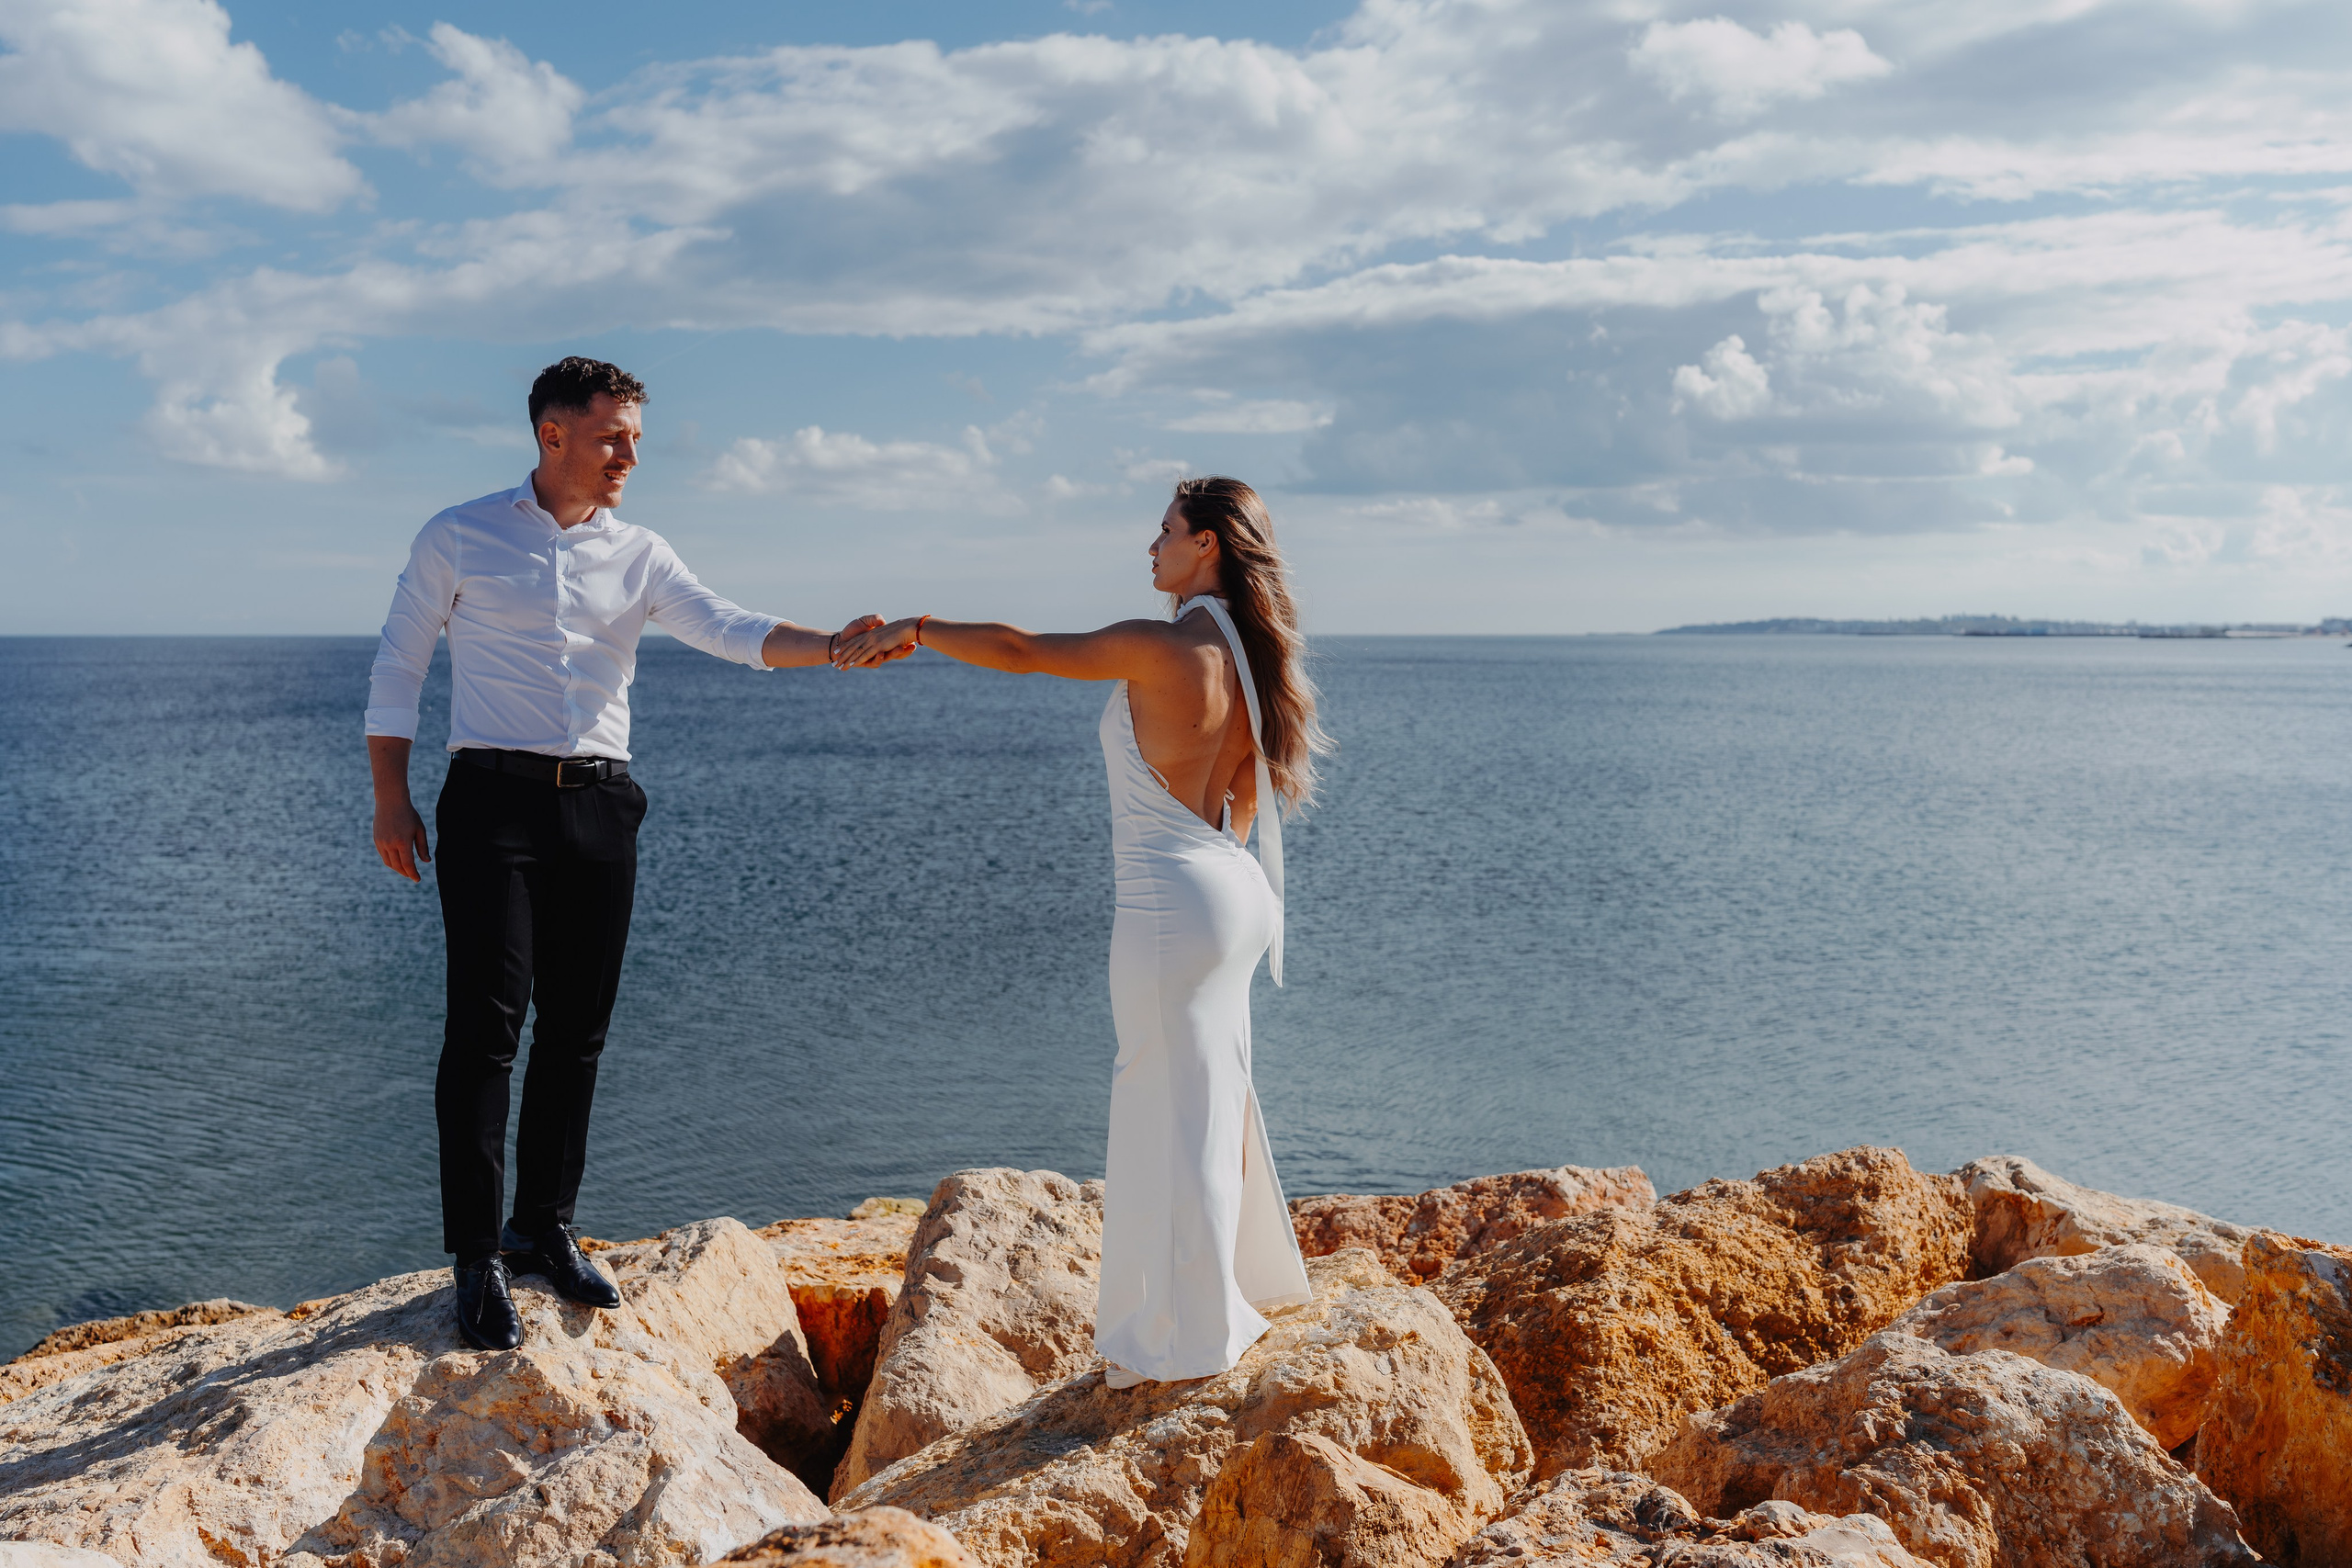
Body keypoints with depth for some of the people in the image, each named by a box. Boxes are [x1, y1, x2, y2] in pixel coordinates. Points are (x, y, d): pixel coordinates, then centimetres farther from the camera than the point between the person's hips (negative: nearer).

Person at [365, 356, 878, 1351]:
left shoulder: (640, 556, 11)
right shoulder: (458, 539, 4)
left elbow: (729, 632, -2)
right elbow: (397, 667, 8)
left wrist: (831, 645, -19)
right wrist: (391, 800, 1)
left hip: (599, 808, 4)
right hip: (494, 800, -3)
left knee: (577, 1032, 7)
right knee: (487, 1024, -9)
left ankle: (546, 1229, 20)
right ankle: (477, 1258, -1)